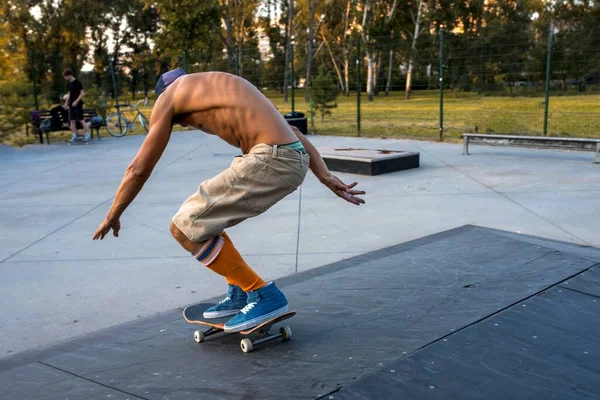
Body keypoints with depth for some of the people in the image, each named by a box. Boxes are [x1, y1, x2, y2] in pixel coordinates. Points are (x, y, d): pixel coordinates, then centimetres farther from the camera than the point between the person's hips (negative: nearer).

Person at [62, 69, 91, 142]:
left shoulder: (77, 82, -10)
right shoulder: (69, 84, 11)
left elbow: (82, 93, -13)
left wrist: (76, 101, -19)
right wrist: (66, 103, 16)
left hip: (78, 104, -7)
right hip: (71, 105, 7)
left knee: (81, 120, -7)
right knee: (72, 120, 6)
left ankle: (87, 134, 0)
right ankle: (74, 136, 11)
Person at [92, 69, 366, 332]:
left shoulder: (168, 96, 12)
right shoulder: (225, 89, 31)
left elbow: (139, 169, 13)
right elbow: (291, 133, 23)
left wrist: (112, 215, 26)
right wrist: (327, 179, 19)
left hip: (271, 160, -9)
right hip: (294, 159, 9)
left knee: (185, 228, 2)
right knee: (204, 216, 22)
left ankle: (264, 295, 5)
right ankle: (241, 293, 28)